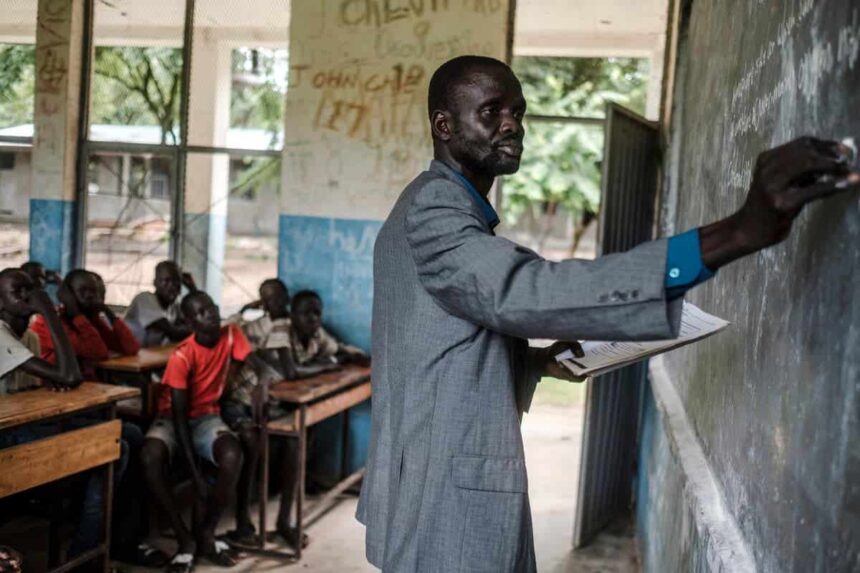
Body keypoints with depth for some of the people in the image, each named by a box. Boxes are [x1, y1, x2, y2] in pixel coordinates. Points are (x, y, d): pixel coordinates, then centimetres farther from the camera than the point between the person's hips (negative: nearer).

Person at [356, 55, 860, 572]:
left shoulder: (436, 207, 15)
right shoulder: (435, 207, -18)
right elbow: (525, 292, -37)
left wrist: (536, 361, 4)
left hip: (443, 486, 10)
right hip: (449, 502, -10)